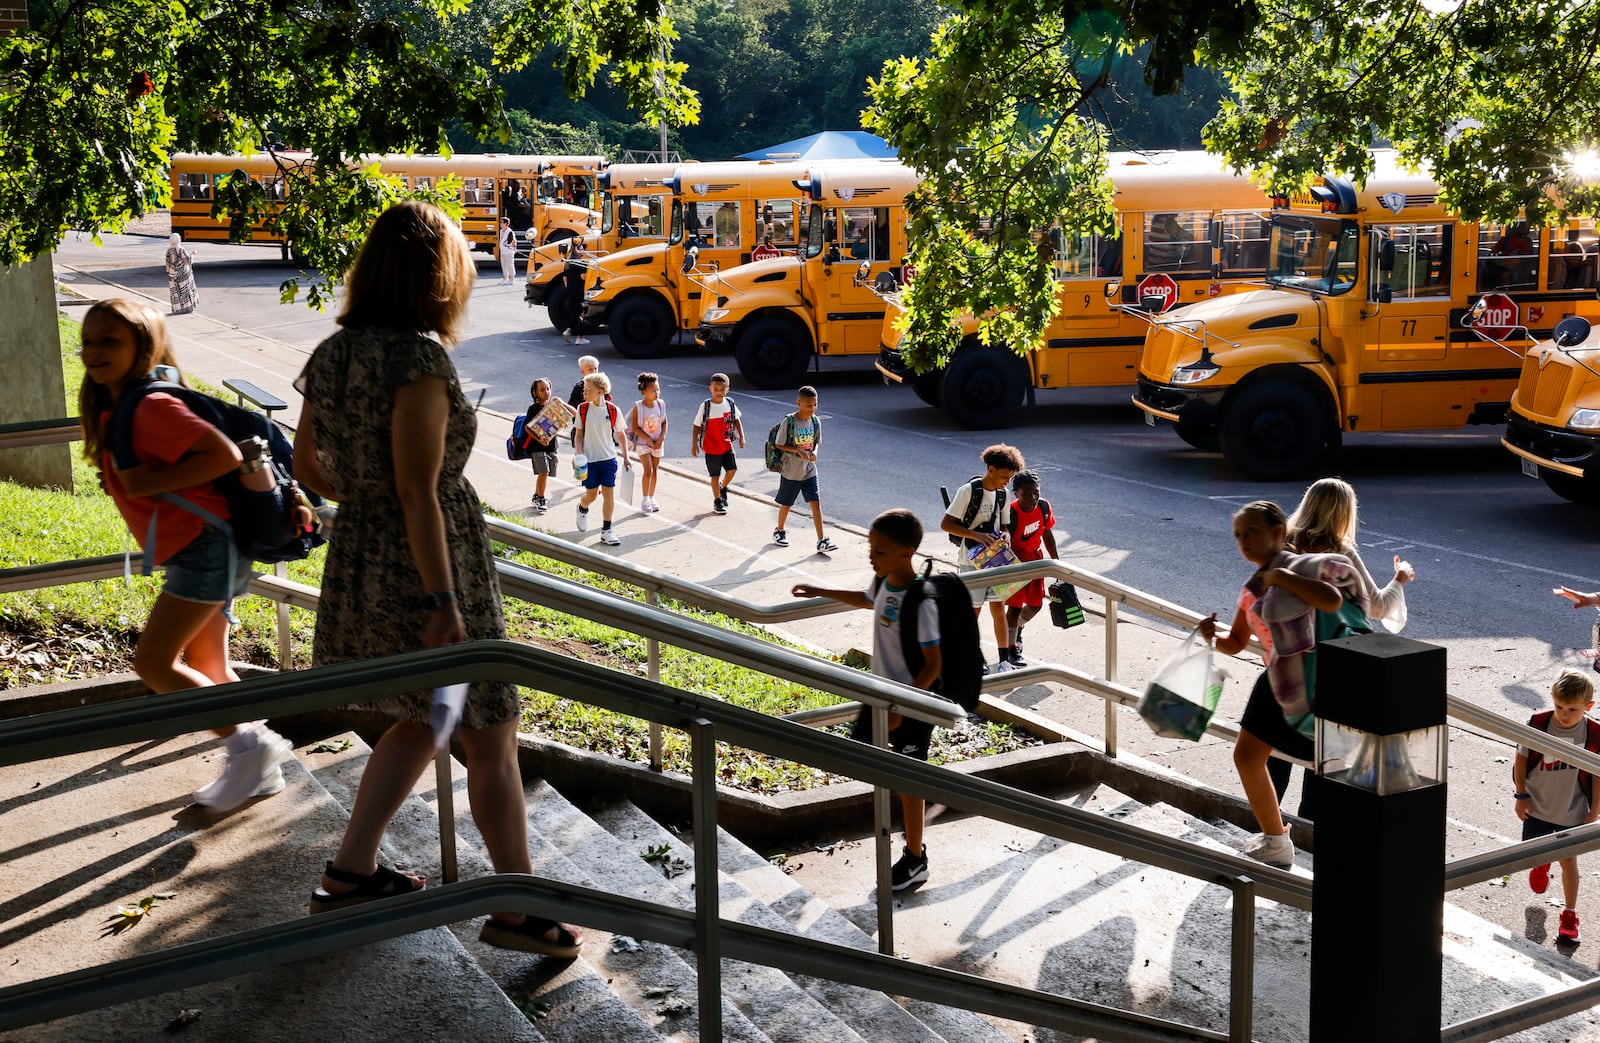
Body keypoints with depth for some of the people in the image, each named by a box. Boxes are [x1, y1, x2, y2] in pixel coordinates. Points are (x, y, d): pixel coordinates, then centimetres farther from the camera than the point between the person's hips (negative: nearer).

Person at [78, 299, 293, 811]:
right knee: (205, 669, 16)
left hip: (204, 547, -10)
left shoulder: (152, 407, -18)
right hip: (198, 551, 10)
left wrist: (152, 483, -23)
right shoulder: (112, 412, 11)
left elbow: (226, 454, -27)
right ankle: (258, 769, 28)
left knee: (152, 662, -7)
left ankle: (249, 743, 2)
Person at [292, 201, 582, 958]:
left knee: (421, 721, 25)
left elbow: (308, 467, 14)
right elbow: (418, 491, -22)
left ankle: (350, 873, 31)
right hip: (423, 570, -8)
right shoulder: (418, 357, -20)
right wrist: (443, 604, -20)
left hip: (358, 565, 8)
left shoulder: (334, 353, 5)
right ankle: (518, 909, 16)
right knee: (491, 741, 6)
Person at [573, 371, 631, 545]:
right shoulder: (583, 409, -3)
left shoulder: (613, 410, -5)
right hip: (589, 459, 0)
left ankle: (606, 531, 6)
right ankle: (582, 508, 41)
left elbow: (621, 434, 6)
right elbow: (578, 434, 3)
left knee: (609, 493, -3)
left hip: (609, 458, 0)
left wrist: (626, 458, 7)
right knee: (591, 494, 6)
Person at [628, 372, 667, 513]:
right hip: (642, 442, -4)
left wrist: (661, 439, -8)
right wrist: (649, 440, -16)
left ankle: (651, 498, 21)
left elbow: (664, 423, 5)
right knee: (648, 470, -11)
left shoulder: (661, 404, -4)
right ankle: (644, 500, 2)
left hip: (657, 443, 4)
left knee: (655, 470, 9)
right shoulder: (638, 407, -16)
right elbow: (635, 428, -14)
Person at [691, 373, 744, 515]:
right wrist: (694, 445, -8)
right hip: (711, 448, -3)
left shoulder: (730, 403, -4)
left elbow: (736, 420, 11)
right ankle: (717, 501, 21)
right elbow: (697, 426, -8)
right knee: (715, 475, 5)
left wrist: (741, 437, 6)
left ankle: (723, 488, 26)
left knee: (732, 469, -5)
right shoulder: (705, 406, -14)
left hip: (727, 445, 3)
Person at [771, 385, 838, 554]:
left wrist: (814, 452, -11)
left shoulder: (815, 421, -2)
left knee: (816, 503, -5)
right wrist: (798, 450, -23)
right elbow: (779, 444, -11)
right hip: (791, 471, -3)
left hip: (809, 471, 3)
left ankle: (821, 541, -5)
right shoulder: (788, 422, -17)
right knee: (786, 504, 14)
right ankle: (780, 531, 39)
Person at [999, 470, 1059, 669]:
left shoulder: (1044, 506, -11)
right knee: (1015, 606, -7)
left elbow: (1047, 534, 6)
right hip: (1015, 562, -6)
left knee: (1036, 604, 16)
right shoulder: (1011, 514, -30)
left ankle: (1017, 628, 44)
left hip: (1035, 559, 7)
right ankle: (1011, 649, 5)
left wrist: (1056, 561, 12)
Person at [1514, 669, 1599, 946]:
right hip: (1537, 806, 1)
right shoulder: (1537, 724, -19)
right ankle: (1542, 864, 53)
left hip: (1573, 812, -1)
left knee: (1568, 860, 8)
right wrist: (1521, 795, -4)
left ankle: (1570, 915, 23)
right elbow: (1521, 758, -5)